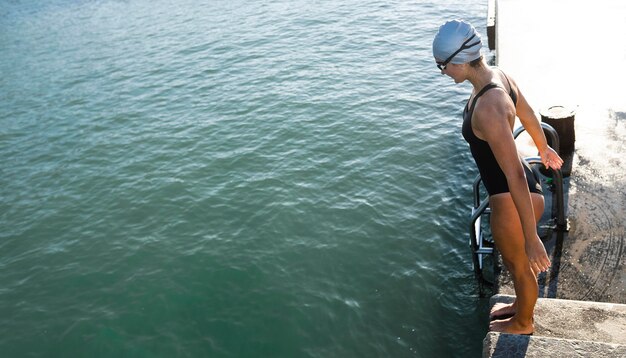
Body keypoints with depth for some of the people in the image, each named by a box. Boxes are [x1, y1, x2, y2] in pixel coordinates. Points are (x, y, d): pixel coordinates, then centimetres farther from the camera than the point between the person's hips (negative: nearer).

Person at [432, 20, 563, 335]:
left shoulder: (488, 109, -35)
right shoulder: (498, 75, -5)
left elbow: (515, 174, -34)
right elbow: (528, 115, 13)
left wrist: (532, 238, -29)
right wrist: (543, 149, 32)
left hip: (512, 199, -9)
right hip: (514, 189, 9)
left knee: (520, 264, 20)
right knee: (514, 259, 31)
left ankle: (523, 322, 48)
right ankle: (521, 305, 58)